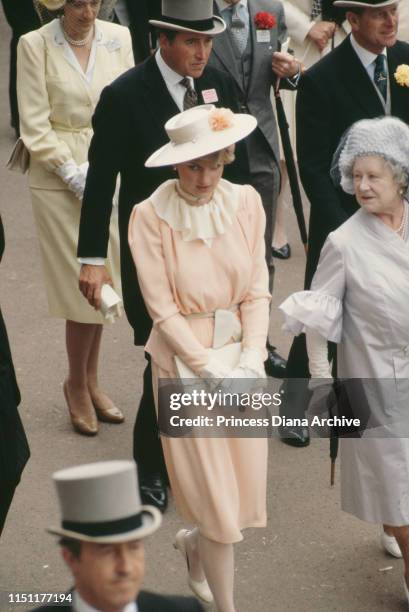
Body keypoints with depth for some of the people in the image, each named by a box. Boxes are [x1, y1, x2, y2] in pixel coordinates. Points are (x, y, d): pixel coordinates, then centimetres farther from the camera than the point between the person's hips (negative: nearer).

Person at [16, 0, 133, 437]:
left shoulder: (118, 38, 1)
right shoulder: (35, 45, -8)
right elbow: (35, 126, -8)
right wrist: (74, 174, -13)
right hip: (58, 179, -3)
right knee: (85, 286, -3)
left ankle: (90, 383, 24)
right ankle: (77, 385, 17)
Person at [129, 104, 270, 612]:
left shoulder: (245, 201, -3)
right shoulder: (150, 216, -13)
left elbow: (257, 291, -1)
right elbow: (162, 308, -12)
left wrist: (252, 359, -12)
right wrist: (211, 369, -15)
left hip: (240, 358, 4)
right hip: (184, 359, -4)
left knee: (244, 483, 11)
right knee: (216, 495, 1)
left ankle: (194, 542, 44)